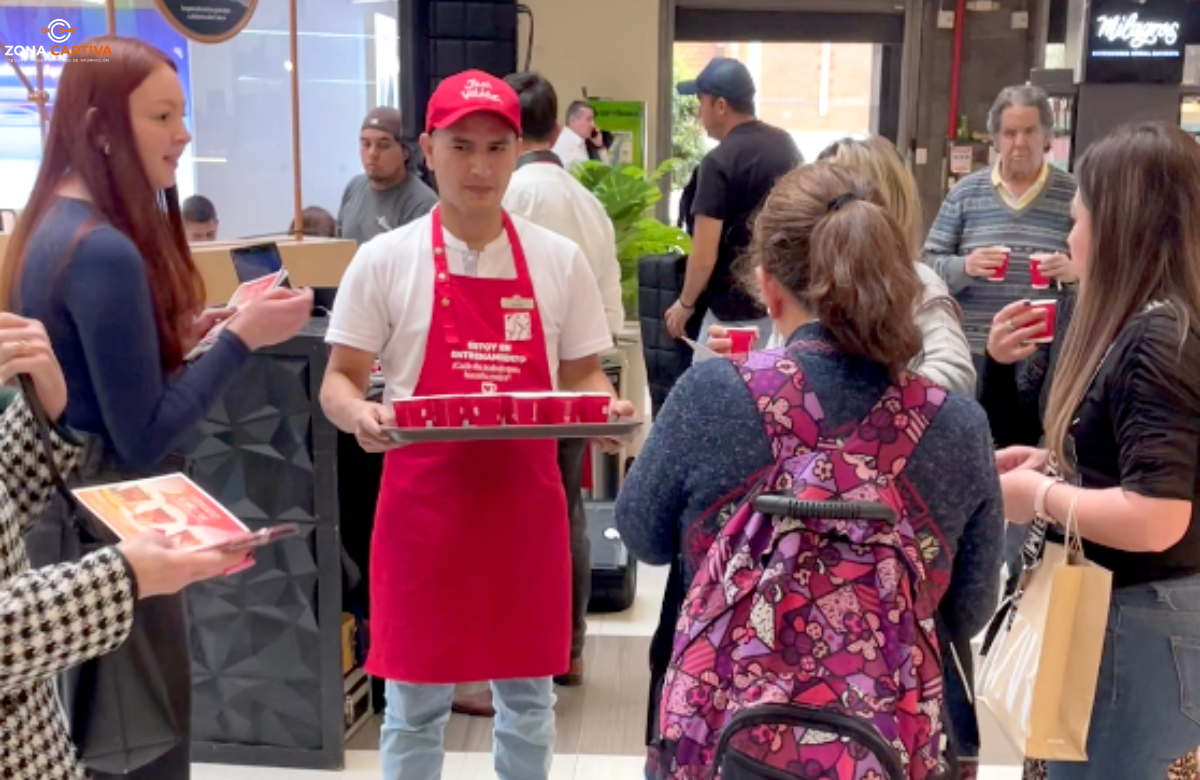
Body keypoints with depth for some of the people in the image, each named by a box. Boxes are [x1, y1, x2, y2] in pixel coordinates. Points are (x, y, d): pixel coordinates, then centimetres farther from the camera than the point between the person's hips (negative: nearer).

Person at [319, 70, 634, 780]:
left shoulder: (559, 260, 2)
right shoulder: (386, 259, -3)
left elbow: (584, 376, 9)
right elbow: (339, 382, 0)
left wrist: (607, 408, -13)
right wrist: (360, 414, -22)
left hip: (527, 501, 2)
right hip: (424, 502, -1)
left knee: (528, 694, 15)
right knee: (416, 703, 9)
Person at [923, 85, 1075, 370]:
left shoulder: (1073, 195, 5)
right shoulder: (966, 192, 8)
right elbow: (929, 264, 6)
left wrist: (1075, 272, -18)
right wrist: (964, 266, -16)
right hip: (972, 351, 1)